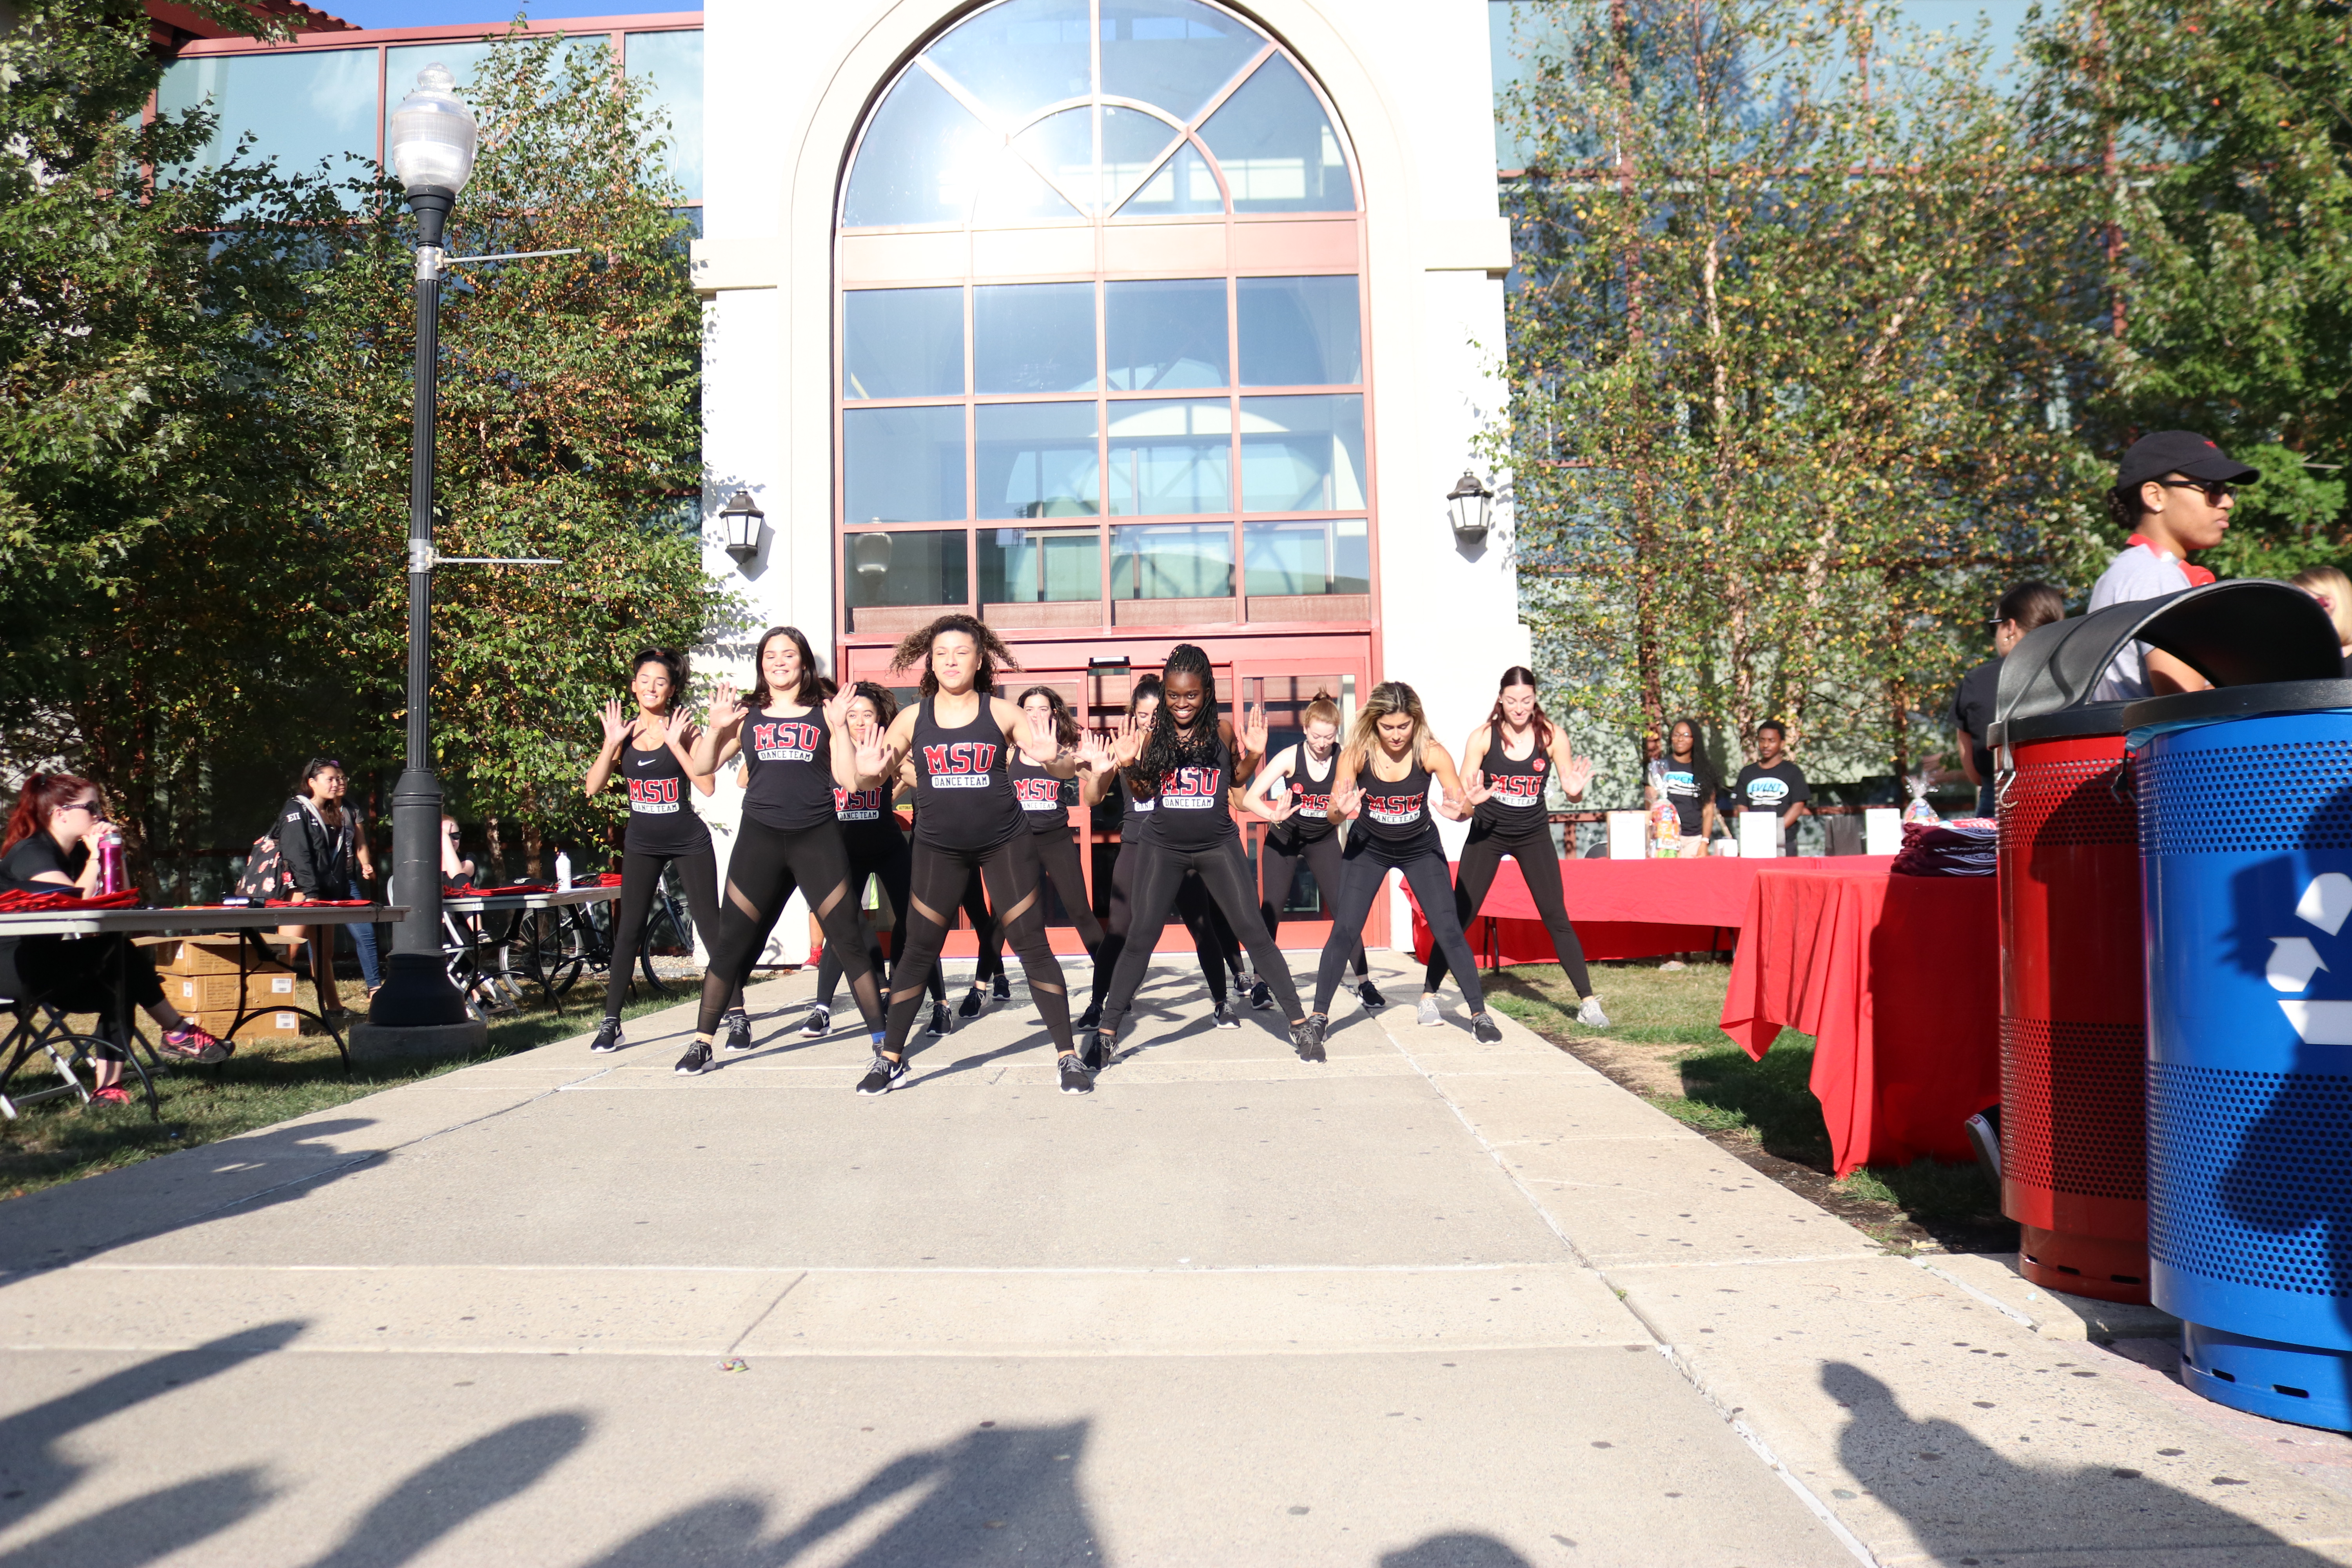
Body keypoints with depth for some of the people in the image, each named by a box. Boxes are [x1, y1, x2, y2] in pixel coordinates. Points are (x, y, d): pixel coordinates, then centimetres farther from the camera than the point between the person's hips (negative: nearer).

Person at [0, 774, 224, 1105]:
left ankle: (107, 1088, -14)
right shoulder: (30, 853, -13)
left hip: (50, 964, 10)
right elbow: (75, 905, -26)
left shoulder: (74, 854, 14)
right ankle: (177, 1032, -11)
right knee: (117, 951, -20)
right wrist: (95, 859, -18)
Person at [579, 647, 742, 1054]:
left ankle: (737, 1015, 6)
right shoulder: (624, 732, 2)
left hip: (690, 843, -2)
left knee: (712, 927, -1)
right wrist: (612, 743, -13)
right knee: (628, 931, 1)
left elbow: (708, 787, -16)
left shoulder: (682, 729, -6)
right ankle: (611, 1022, 8)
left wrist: (676, 744, -21)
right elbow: (592, 787, -3)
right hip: (642, 845, 3)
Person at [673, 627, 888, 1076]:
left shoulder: (823, 714, 7)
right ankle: (702, 1043, 14)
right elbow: (701, 769, 9)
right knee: (730, 942, 4)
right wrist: (716, 728, -4)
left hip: (817, 837, -1)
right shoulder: (746, 717, 11)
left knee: (849, 940, -4)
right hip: (760, 838, 2)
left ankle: (882, 1039, 2)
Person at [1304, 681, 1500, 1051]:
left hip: (1421, 847, 0)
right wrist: (1341, 810, -47)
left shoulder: (1431, 753, -23)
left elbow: (1462, 802, -24)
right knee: (1344, 931, -10)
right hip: (1368, 847, 0)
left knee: (1448, 930, -3)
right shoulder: (1356, 753, -22)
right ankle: (1317, 1020, -3)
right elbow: (1333, 813, -23)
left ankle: (1479, 1014, 12)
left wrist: (1460, 809, -48)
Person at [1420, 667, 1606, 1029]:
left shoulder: (1552, 737, -9)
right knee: (1459, 915, -4)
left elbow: (1571, 792, -2)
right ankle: (1428, 997, 5)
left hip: (1534, 835, 1)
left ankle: (1588, 1002, 5)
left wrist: (1574, 791, -26)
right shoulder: (1482, 737, -12)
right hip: (1487, 833, -1)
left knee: (1556, 916, -2)